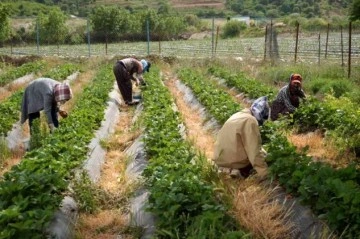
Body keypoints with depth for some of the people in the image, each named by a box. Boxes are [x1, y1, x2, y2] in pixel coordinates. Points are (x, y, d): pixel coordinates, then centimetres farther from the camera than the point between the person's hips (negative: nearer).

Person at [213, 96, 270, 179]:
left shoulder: (238, 115, 12)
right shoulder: (250, 120, -17)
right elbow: (255, 151, -20)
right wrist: (264, 174, -17)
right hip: (235, 162, -8)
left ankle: (231, 169, 8)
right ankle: (241, 171, -7)